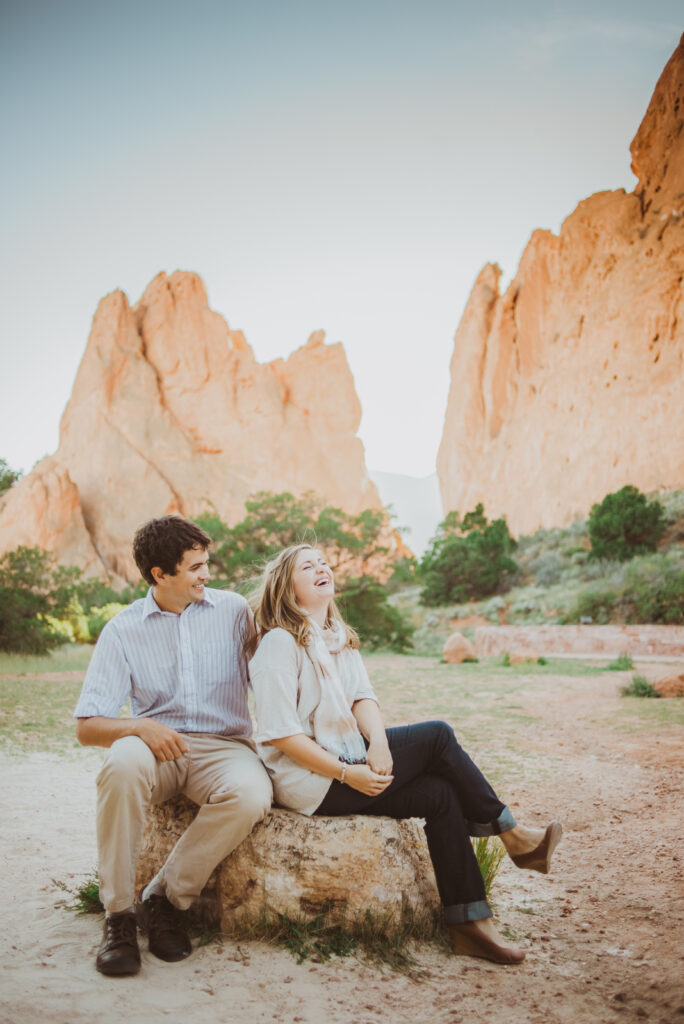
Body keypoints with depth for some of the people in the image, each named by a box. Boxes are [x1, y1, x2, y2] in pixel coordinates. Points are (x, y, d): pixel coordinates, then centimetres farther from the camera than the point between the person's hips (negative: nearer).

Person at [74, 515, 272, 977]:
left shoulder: (233, 610, 7)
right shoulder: (123, 630, 4)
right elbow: (87, 726, -1)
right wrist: (140, 727, -21)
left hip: (223, 745, 1)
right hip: (156, 746, 0)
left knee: (251, 794, -34)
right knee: (123, 764, -36)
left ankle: (165, 900, -11)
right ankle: (119, 913, -19)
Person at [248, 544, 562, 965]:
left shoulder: (339, 637, 14)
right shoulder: (280, 643, -13)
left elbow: (362, 696, 4)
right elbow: (280, 734, -18)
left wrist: (378, 740, -17)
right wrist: (347, 774, -21)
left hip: (349, 761, 8)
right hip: (310, 781, -8)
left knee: (441, 794, -10)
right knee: (438, 736, -14)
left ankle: (470, 923, -3)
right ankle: (513, 838, 0)